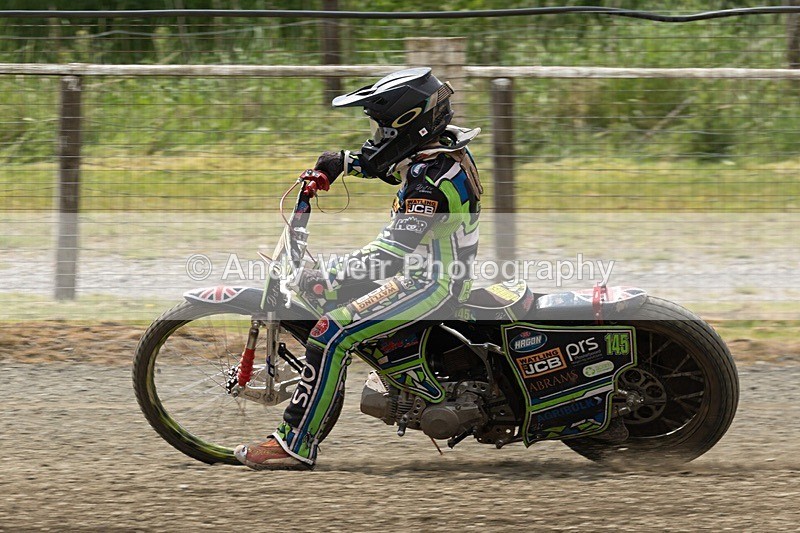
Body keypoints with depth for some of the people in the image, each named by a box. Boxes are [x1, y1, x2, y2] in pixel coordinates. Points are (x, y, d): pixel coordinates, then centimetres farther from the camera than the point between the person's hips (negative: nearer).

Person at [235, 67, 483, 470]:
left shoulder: (430, 180, -26)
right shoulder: (444, 143, 4)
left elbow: (392, 251, -31)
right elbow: (382, 161, 26)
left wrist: (329, 279, -32)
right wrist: (341, 162, 12)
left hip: (431, 283, -10)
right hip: (436, 268, 10)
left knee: (332, 333, -20)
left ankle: (296, 443, -19)